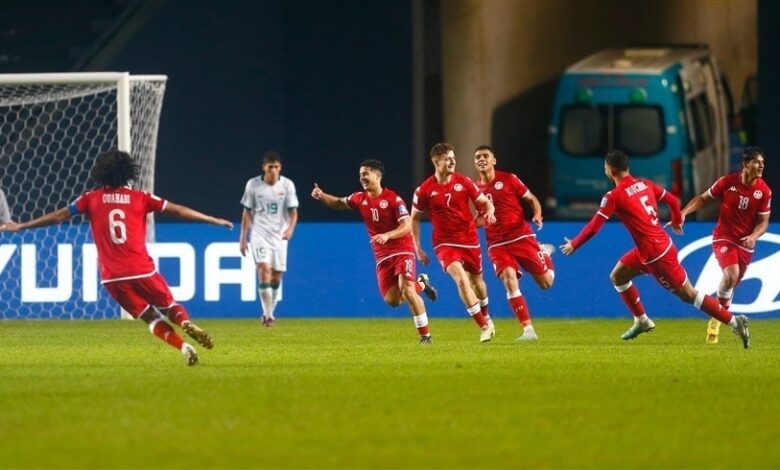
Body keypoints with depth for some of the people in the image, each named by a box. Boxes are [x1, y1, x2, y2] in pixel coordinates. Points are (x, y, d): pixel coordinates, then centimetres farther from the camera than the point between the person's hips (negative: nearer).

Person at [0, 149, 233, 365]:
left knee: (150, 317, 11)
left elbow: (59, 216, 8)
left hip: (113, 277, 1)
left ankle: (183, 346, -11)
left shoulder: (91, 199, 5)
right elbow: (178, 211, 6)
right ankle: (186, 323, -22)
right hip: (142, 270, -1)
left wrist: (21, 226, 18)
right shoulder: (140, 198, 4)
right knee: (169, 306, 14)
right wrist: (213, 220, 15)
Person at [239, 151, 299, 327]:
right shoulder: (253, 185, -2)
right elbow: (247, 212, 6)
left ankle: (269, 313, 21)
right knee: (264, 269, -20)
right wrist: (243, 238, 5)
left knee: (276, 277, 4)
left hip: (279, 235, 2)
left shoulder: (287, 185, -2)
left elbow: (293, 212, -1)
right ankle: (268, 314, -19)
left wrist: (290, 228, -21)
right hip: (259, 233, -2)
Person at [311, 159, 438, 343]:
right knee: (391, 299, -4)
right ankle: (420, 284, 26)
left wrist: (387, 235, -33)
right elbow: (339, 203, 22)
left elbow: (407, 226, -17)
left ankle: (425, 334, -12)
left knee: (406, 289, -22)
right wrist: (321, 196, 3)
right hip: (382, 257, 6)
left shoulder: (393, 199, -12)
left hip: (402, 250, -6)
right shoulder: (360, 198, 6)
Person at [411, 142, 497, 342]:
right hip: (445, 243, -3)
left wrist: (489, 212, -19)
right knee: (461, 279, -23)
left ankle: (486, 316, 47)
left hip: (470, 240, 3)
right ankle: (484, 327, -18)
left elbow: (485, 202, 5)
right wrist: (418, 249, 2)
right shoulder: (424, 190, -8)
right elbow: (414, 218, 4)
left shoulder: (463, 182, -4)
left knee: (477, 281, 17)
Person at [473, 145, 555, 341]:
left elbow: (532, 199, 5)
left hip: (521, 236, -1)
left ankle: (545, 254, 37)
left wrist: (537, 216, -14)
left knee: (546, 282, 1)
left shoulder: (508, 179, -1)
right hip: (497, 244, 1)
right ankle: (528, 329, -16)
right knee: (509, 280, -22)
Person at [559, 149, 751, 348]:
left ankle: (734, 322, -5)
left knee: (688, 294, -4)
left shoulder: (614, 196, -15)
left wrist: (573, 244, 3)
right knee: (617, 276, 20)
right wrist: (677, 222, 33)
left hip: (656, 254, -9)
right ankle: (641, 321, 28)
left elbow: (593, 227, -13)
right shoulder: (645, 184, 5)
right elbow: (673, 201, 12)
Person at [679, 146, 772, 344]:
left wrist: (754, 236, -22)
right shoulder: (727, 182, -12)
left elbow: (763, 221, -1)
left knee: (732, 282, 9)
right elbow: (703, 199, 2)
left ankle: (716, 320, 30)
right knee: (731, 274, -25)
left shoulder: (764, 191, -7)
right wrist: (684, 213, -11)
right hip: (724, 237, -3)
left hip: (745, 243, 3)